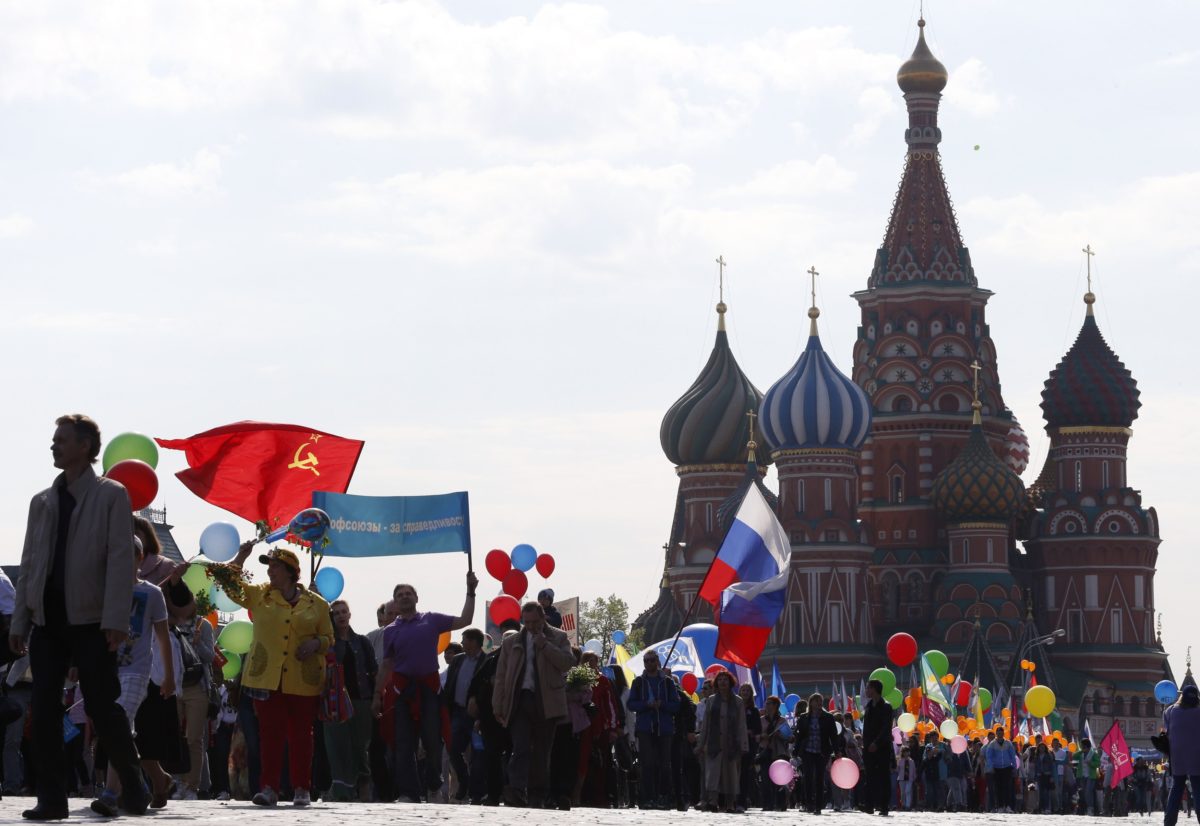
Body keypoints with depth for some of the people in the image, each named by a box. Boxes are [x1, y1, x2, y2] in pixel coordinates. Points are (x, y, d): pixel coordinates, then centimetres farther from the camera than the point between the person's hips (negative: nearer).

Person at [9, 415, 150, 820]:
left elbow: (120, 559, -7)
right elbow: (29, 563, 16)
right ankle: (52, 799, 2)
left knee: (102, 707, -4)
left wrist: (116, 619, -16)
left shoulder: (110, 495, 1)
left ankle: (134, 789, 13)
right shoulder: (42, 501, 16)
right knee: (44, 711, -1)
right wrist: (19, 621, 9)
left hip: (90, 620, -5)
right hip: (46, 619, 5)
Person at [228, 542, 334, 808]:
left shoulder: (316, 603, 6)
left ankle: (302, 789, 10)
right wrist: (242, 556, -4)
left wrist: (316, 643, -9)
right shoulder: (258, 595, 9)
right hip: (266, 678, 1)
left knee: (301, 734, 3)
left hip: (303, 681, -1)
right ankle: (269, 788, -2)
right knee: (270, 732, -3)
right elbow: (231, 586, 5)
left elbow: (328, 638, 12)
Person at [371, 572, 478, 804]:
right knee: (403, 743, -4)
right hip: (402, 687, 1)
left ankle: (433, 785, 14)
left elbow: (464, 620, 8)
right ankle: (408, 792, -4)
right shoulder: (391, 631, 11)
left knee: (432, 739, -3)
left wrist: (470, 592, 3)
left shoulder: (431, 620, 9)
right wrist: (378, 695, 8)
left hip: (429, 686, -1)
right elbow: (386, 665, 12)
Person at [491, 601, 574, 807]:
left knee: (541, 752, 4)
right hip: (520, 700, 0)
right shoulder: (511, 642, 15)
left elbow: (567, 662, -6)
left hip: (545, 703, 0)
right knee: (520, 749, -15)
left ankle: (536, 796, 10)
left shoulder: (558, 638, 10)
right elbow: (501, 677, 14)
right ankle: (516, 792, -27)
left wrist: (544, 645, -10)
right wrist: (498, 707, 8)